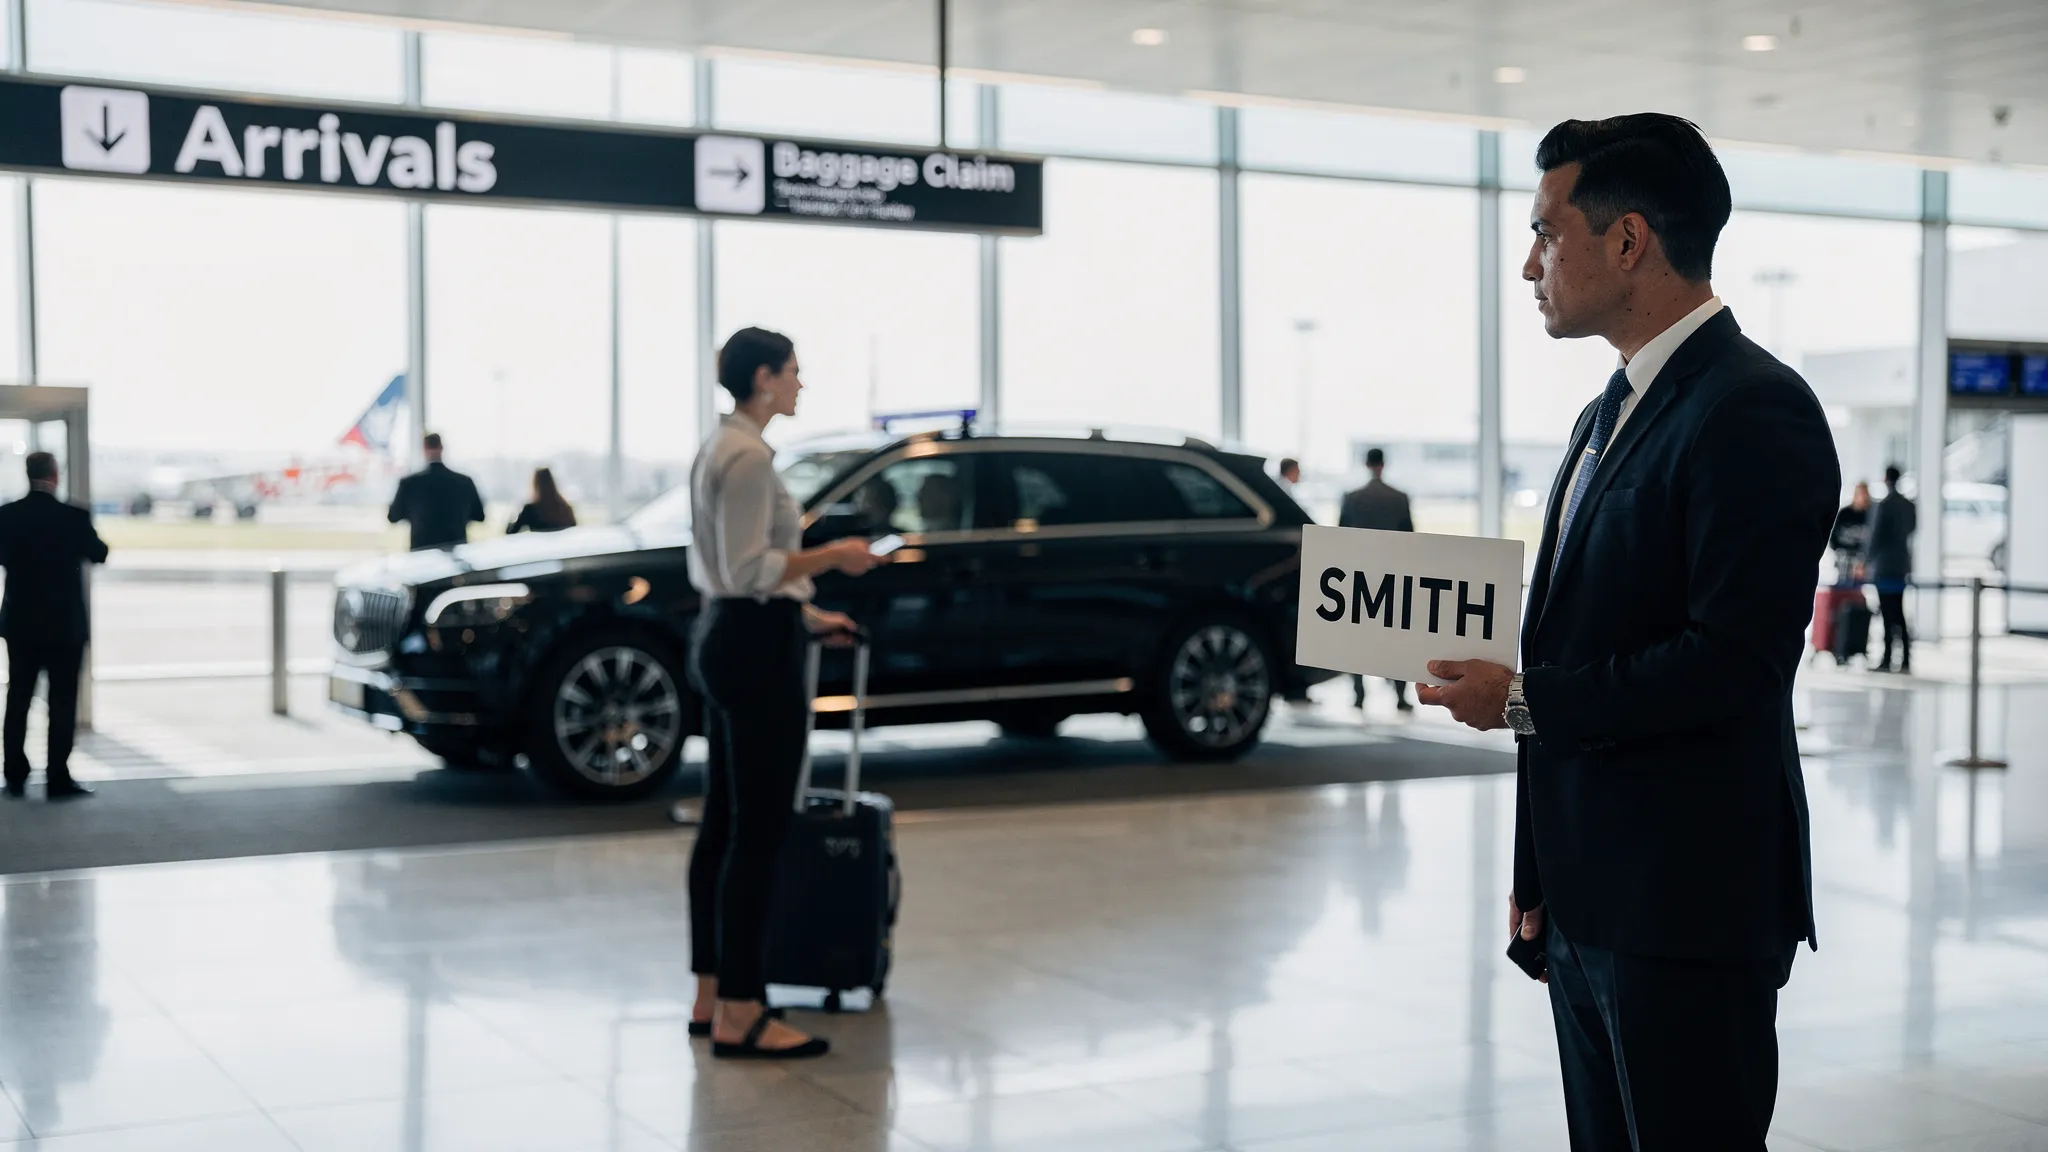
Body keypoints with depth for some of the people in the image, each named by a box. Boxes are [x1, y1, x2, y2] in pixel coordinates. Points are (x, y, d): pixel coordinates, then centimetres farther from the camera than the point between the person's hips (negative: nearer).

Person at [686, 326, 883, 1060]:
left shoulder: (720, 447, 14)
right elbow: (746, 571, -22)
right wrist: (830, 556, -15)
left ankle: (711, 998, 19)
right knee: (757, 834, -6)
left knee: (723, 826, 13)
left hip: (724, 640, 11)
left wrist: (804, 612, 21)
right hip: (755, 652, -11)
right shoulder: (749, 455, -17)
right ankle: (739, 1018, -2)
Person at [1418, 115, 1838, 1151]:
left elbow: (1733, 662, -23)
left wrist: (1523, 700, -15)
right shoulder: (1612, 412, 16)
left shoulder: (1755, 411, -14)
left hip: (1690, 909, -9)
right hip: (1587, 900, 9)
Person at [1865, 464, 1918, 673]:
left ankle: (1887, 660, -8)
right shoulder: (1910, 507, 10)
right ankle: (1905, 660, 5)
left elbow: (1875, 537, -13)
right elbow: (1912, 533, 16)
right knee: (1899, 615, 10)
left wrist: (1866, 563, -5)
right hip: (1902, 567, 7)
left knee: (1888, 615, -7)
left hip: (1884, 567, -7)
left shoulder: (1883, 506, -12)